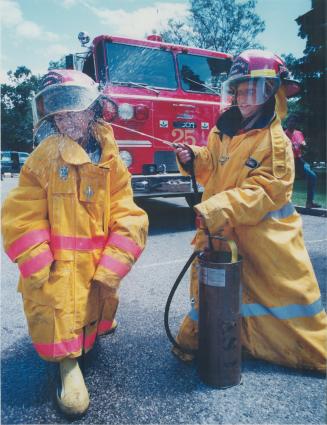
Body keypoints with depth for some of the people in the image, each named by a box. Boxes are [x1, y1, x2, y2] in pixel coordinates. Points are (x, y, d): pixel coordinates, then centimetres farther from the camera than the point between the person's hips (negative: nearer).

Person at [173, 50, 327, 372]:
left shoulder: (274, 139, -14)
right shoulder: (223, 130, 5)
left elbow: (267, 190, -21)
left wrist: (219, 207, -28)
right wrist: (193, 158, -3)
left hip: (263, 234, -4)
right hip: (219, 228, 5)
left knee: (286, 287, 10)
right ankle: (193, 339, 33)